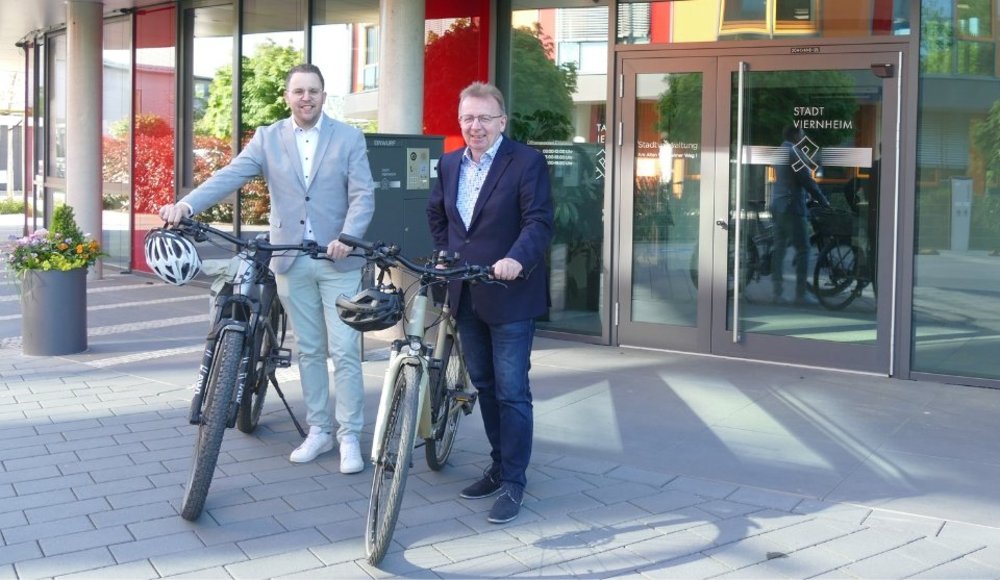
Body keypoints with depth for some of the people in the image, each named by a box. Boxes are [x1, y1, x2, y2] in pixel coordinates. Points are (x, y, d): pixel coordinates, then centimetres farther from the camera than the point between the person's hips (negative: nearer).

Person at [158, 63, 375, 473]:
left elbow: (363, 195, -5)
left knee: (344, 351, -3)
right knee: (308, 350, 11)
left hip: (338, 260, -2)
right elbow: (229, 177, -7)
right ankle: (318, 431, 22)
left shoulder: (349, 138, 1)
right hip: (291, 261, 3)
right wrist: (187, 204, -23)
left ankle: (349, 436, 7)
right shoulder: (268, 139, 5)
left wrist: (347, 236, -22)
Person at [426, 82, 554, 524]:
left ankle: (513, 483, 6)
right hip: (465, 296, 7)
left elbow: (539, 221, -19)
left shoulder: (527, 162, -10)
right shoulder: (449, 165, 10)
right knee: (484, 386, 16)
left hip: (509, 295, -7)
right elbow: (436, 214, 25)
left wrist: (517, 259, -35)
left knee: (511, 391, -3)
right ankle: (499, 466, 30)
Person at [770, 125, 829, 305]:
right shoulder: (795, 152, -10)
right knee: (802, 249, -5)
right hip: (793, 206, -9)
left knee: (779, 249, 6)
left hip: (777, 206, 9)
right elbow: (807, 180, -13)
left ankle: (778, 293, 5)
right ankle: (801, 294, -8)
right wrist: (823, 200, -6)